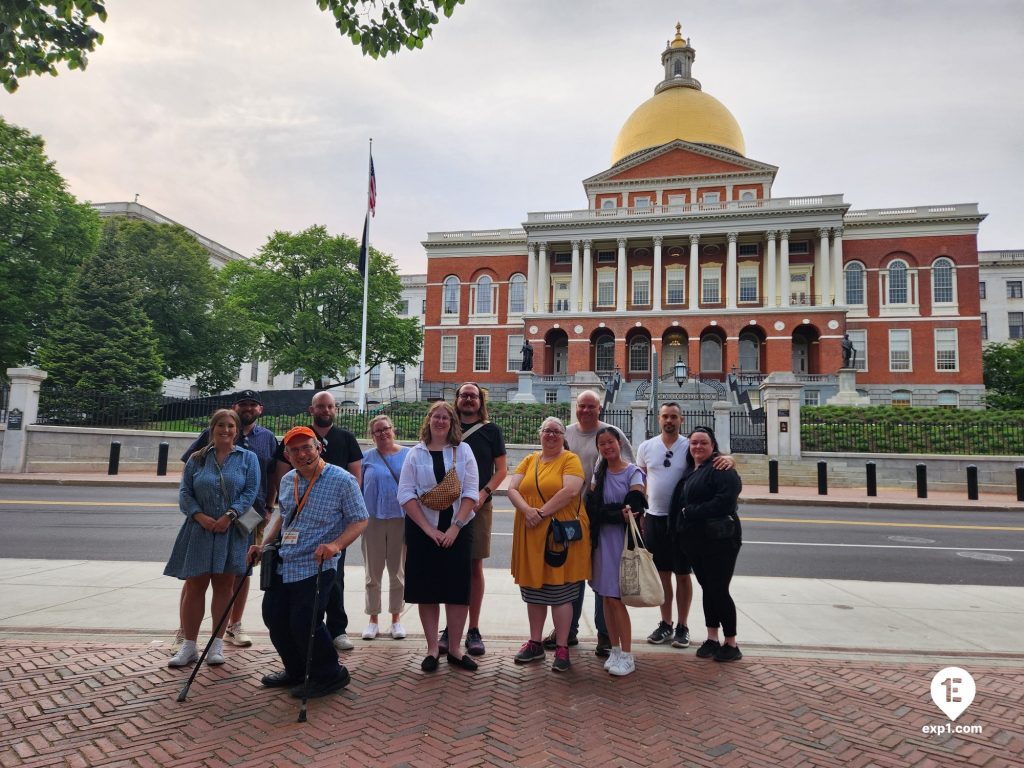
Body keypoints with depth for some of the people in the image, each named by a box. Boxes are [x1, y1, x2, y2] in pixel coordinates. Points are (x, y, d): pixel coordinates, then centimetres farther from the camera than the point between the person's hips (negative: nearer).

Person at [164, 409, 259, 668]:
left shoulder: (248, 458, 4)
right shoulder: (197, 459, 9)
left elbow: (251, 491, -4)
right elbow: (184, 492, 4)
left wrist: (230, 515, -15)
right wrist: (200, 516, -11)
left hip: (231, 532, -1)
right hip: (199, 530, 1)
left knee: (223, 586, 6)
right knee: (194, 586, 4)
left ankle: (217, 644, 17)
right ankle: (189, 645, 14)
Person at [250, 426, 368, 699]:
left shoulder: (342, 480, -13)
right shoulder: (287, 481, 8)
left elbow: (360, 521, -11)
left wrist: (336, 545, -26)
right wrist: (264, 545, 13)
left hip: (315, 567, -7)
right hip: (283, 565, 7)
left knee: (304, 623, -9)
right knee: (274, 617, 10)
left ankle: (329, 676, 15)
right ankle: (296, 671, 33)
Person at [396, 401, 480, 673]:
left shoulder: (463, 451, 3)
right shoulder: (415, 454, 3)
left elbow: (471, 492, -2)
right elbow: (406, 494, -3)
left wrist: (456, 526, -12)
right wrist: (429, 529, -11)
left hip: (458, 530, 0)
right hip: (422, 530, 0)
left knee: (458, 589, 2)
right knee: (427, 590, 4)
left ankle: (454, 649, 14)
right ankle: (432, 648, 17)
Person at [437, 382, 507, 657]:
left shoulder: (491, 430, 5)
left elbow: (501, 469, 3)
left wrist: (483, 493, -12)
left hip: (479, 506, -1)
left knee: (475, 567, 4)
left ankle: (474, 630, 14)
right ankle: (449, 628, 17)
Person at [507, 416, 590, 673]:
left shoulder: (570, 459, -3)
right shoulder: (529, 460, 11)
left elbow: (571, 491, -18)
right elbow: (512, 489, 2)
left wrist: (541, 512, -18)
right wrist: (528, 510, -16)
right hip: (530, 536, 5)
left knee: (560, 593, 3)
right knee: (533, 591, 14)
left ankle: (562, 648, 15)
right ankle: (535, 643, 27)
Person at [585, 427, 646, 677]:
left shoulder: (634, 473, -2)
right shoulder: (599, 473, 11)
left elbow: (634, 508, -12)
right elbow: (592, 509, -1)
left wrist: (606, 513, -9)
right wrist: (619, 514, -14)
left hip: (622, 541, -4)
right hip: (602, 540, 5)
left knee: (615, 598, -5)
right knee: (606, 597, 7)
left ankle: (627, 656, 6)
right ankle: (614, 650, 19)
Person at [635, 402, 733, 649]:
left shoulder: (691, 447, -4)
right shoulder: (646, 447, 3)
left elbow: (717, 459, -3)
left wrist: (729, 459, -27)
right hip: (654, 518, 2)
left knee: (683, 574, 7)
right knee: (662, 573, 12)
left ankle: (682, 626, 21)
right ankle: (665, 623, 26)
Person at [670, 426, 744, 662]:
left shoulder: (721, 469, -10)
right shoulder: (689, 470, 15)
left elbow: (725, 500, -24)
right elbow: (679, 502, 19)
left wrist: (691, 512, -19)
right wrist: (679, 529, 4)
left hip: (719, 539, -7)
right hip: (693, 540, 8)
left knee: (719, 590, -2)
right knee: (707, 588, 14)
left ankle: (731, 644, 11)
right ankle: (712, 638, 23)